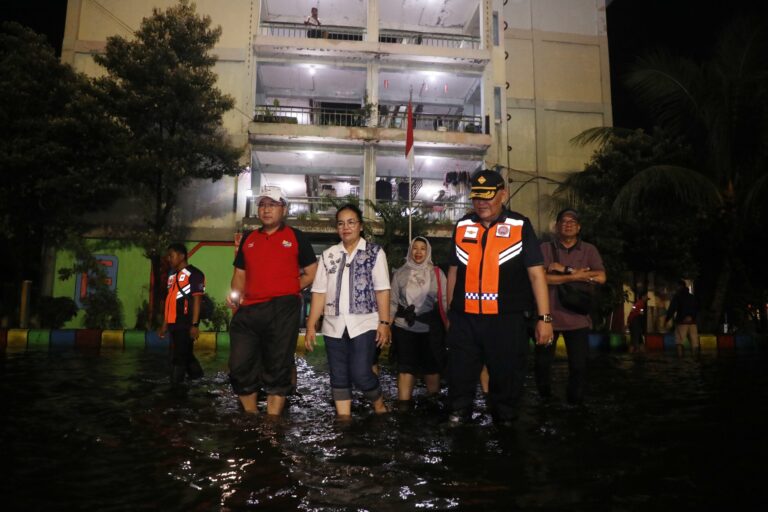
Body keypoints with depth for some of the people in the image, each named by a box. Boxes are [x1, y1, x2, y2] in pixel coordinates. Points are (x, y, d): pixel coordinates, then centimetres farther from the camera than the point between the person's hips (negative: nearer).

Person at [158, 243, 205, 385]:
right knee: (186, 355, 15)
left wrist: (194, 325, -17)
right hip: (173, 323, 8)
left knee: (179, 357, -5)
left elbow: (196, 300, -13)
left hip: (186, 324, -8)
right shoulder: (172, 276, 18)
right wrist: (165, 324, 18)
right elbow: (169, 300, 20)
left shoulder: (194, 274, -8)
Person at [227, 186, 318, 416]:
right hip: (248, 311, 4)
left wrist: (289, 290, -2)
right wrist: (236, 294, 1)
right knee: (240, 367, 4)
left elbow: (312, 273, 7)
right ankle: (251, 414, 22)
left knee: (277, 368, 2)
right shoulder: (248, 239, 18)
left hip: (282, 310, -4)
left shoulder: (295, 237, 7)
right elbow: (240, 273, 20)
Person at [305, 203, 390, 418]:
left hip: (364, 324, -3)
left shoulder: (374, 252, 2)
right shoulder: (328, 255, 10)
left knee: (360, 374, -7)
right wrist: (311, 326, 2)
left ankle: (379, 405, 20)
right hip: (334, 326, 4)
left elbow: (382, 290, -3)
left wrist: (384, 322, -11)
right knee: (339, 376, 8)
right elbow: (319, 292, 7)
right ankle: (344, 418, 20)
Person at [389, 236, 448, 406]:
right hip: (404, 328, 0)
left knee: (432, 366, 11)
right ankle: (403, 404, 7)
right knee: (405, 367, 1)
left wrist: (448, 325, -1)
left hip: (431, 329, 0)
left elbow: (444, 301, 2)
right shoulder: (400, 273, 4)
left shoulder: (437, 273, 2)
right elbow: (393, 302, 5)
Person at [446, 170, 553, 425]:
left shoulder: (520, 226, -1)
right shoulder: (462, 227, 8)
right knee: (460, 379, 10)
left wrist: (544, 317, -9)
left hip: (507, 320, -2)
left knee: (507, 378, 10)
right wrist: (450, 312, 16)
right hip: (464, 319, 3)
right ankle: (457, 419, 27)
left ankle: (505, 421, 28)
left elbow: (536, 273, -3)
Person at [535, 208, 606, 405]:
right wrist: (575, 276, -14)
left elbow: (601, 277, -7)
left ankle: (574, 404, 21)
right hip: (548, 316, -1)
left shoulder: (589, 250, 8)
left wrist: (566, 269, -13)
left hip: (577, 318, 1)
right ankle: (545, 401, 29)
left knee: (579, 365, 2)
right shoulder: (545, 248, 3)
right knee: (542, 363, 7)